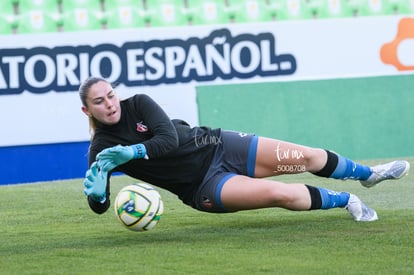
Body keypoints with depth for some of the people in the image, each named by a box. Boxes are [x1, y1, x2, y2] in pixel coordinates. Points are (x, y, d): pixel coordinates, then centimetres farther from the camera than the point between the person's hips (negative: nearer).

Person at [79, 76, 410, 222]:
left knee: (307, 156, -3)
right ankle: (345, 200, 2)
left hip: (217, 146, 3)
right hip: (203, 187, -3)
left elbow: (170, 139, -21)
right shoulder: (101, 150, -10)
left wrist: (131, 152, -34)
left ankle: (369, 174, 26)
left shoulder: (138, 104, -8)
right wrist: (96, 192, -39)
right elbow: (101, 205, -15)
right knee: (279, 193, -25)